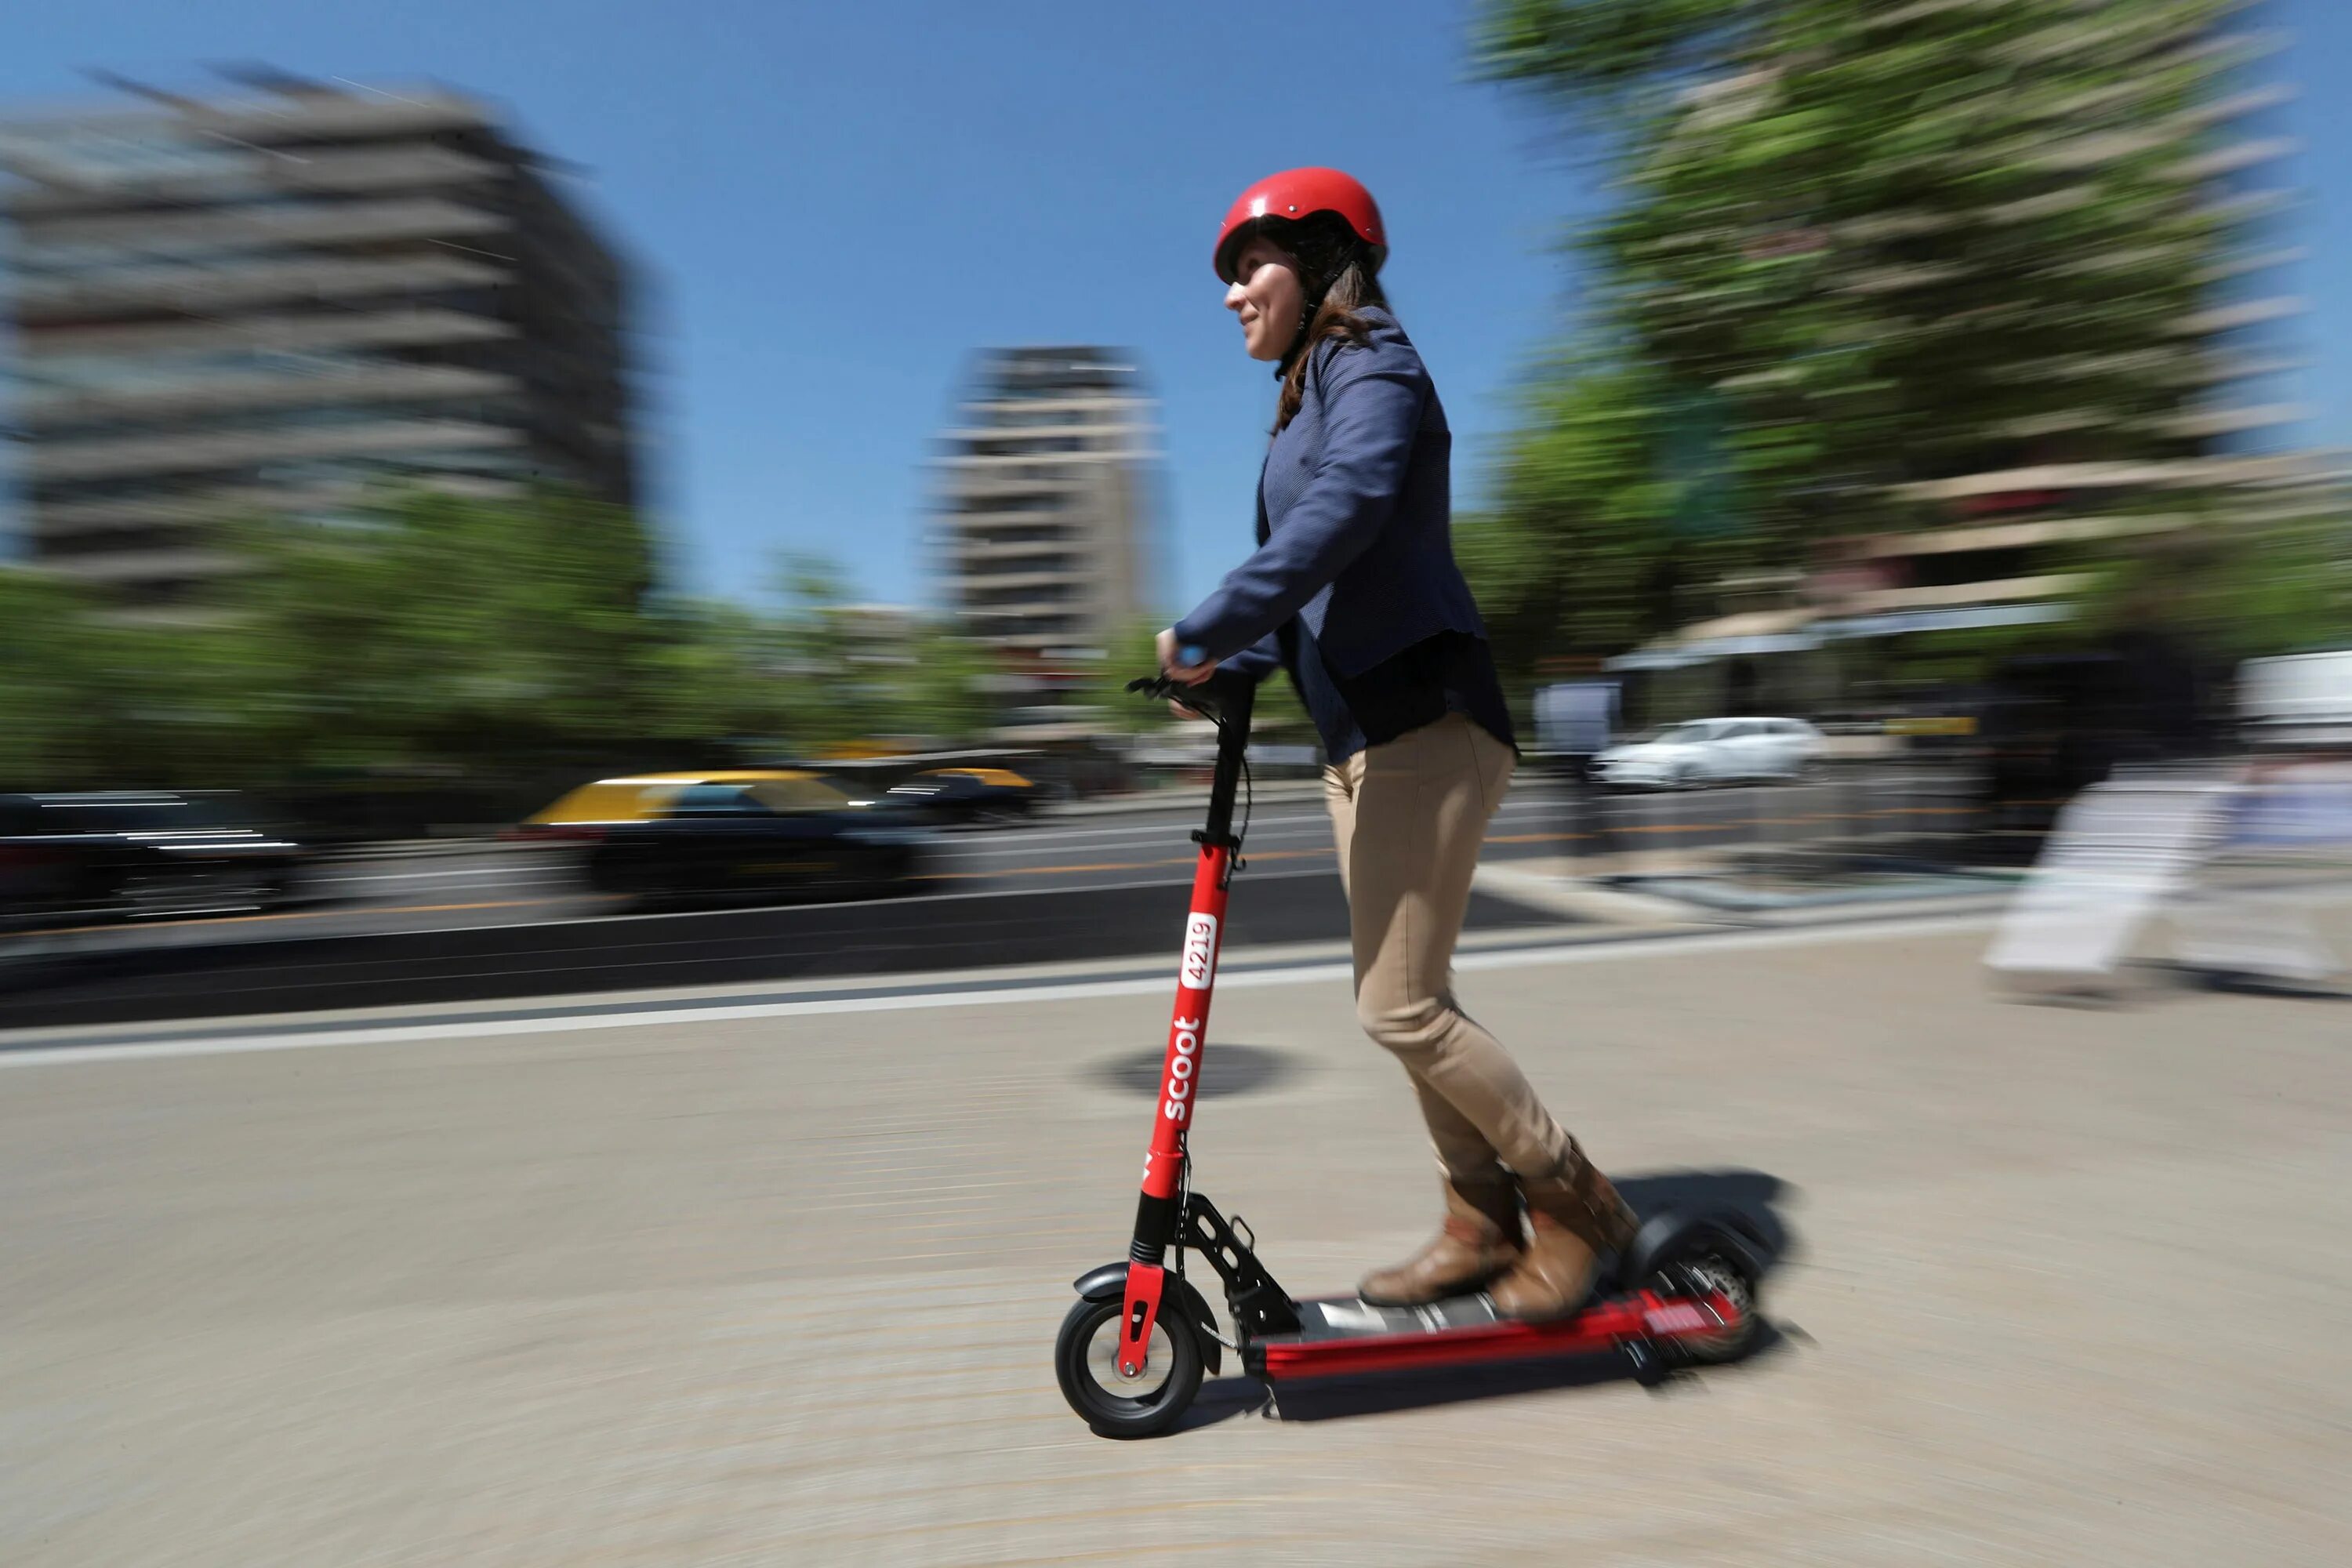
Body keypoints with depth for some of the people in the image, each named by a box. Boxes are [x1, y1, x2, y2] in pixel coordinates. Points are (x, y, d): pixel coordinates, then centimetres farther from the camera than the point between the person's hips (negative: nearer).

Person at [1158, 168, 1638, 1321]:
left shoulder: (1373, 374, -6)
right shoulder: (1308, 402, 22)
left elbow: (1339, 519, -26)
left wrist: (1202, 633, -27)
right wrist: (1229, 668, 4)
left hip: (1424, 725, -9)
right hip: (1360, 736, 10)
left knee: (1401, 1008, -8)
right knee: (1405, 1000, 11)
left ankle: (1576, 1204, 12)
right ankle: (1481, 1223, 26)